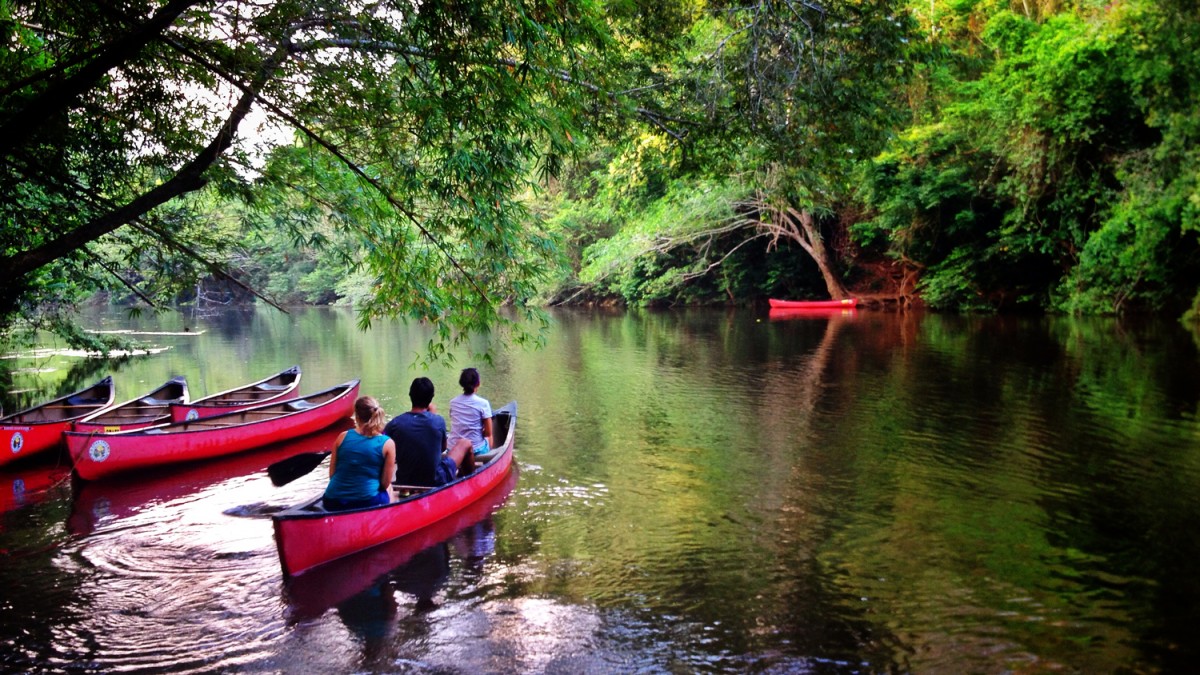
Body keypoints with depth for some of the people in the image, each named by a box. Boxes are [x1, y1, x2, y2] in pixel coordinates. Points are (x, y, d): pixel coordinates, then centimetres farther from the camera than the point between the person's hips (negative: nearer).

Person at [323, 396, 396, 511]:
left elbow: (332, 474, 5)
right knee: (386, 494, 32)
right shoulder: (387, 443, -7)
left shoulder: (343, 437, -1)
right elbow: (385, 483, -2)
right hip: (366, 503, -3)